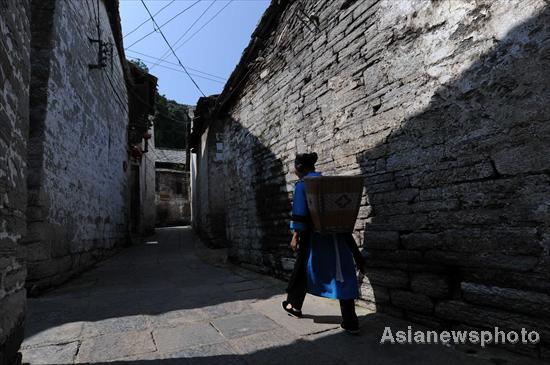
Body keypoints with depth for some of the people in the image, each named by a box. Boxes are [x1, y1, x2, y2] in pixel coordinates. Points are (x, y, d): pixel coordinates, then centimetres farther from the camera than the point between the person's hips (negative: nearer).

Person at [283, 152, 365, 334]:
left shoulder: (302, 185, -5)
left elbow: (299, 214, -13)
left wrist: (295, 236, -11)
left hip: (314, 235, -4)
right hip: (336, 234, 4)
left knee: (302, 269, 16)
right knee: (342, 275, 3)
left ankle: (294, 305, 34)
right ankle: (350, 322, 3)